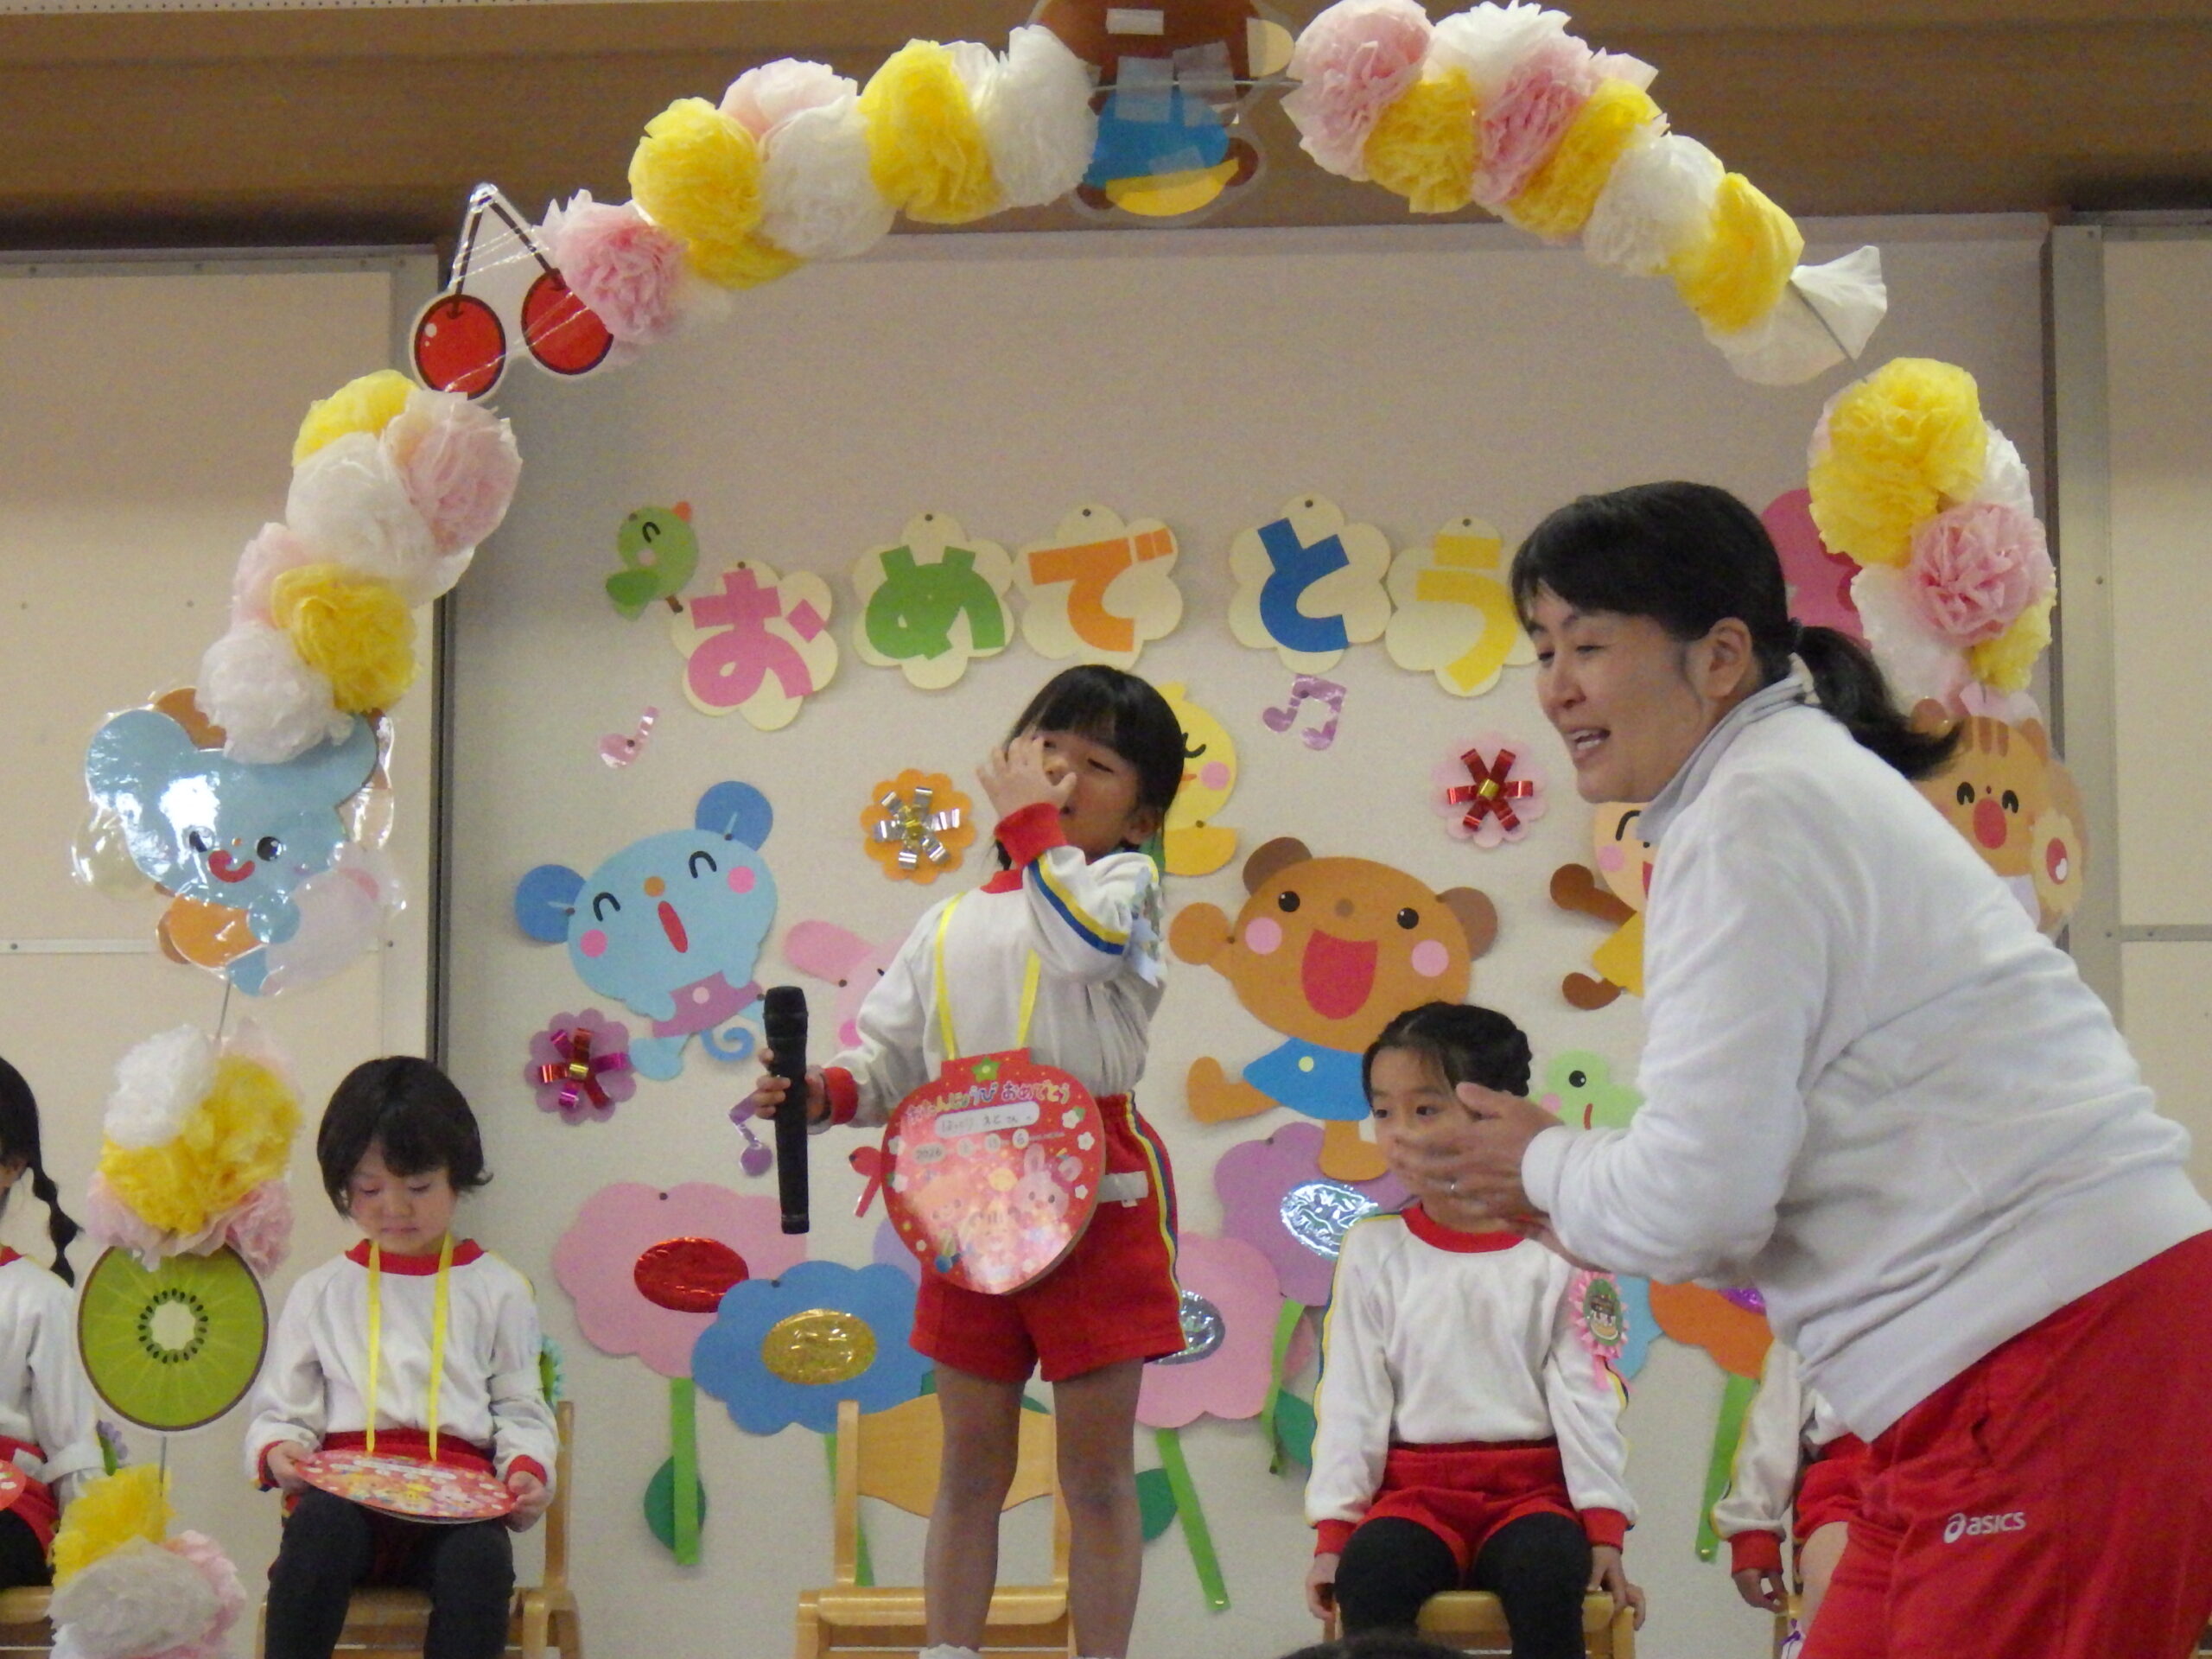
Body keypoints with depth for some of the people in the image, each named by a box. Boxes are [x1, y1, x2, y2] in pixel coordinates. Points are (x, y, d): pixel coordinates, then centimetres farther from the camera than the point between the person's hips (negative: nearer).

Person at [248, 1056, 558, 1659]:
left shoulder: (495, 1290, 16)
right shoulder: (321, 1292, 17)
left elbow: (522, 1411, 16)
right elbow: (281, 1410, 15)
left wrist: (527, 1468, -6)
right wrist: (277, 1451, -7)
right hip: (344, 1494, 0)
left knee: (480, 1558, -34)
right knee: (318, 1525, -36)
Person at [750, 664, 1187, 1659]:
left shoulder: (1123, 884, 2)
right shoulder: (950, 927, 14)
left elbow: (1083, 938, -23)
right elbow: (894, 1062, 17)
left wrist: (1030, 825, -13)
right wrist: (830, 1091, -3)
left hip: (1096, 1199, -4)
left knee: (1097, 1469, 2)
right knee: (971, 1464, 13)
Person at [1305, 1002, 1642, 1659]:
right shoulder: (1374, 1249, 9)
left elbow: (1585, 1390, 3)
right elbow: (1350, 1399, 7)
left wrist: (1605, 1526, -5)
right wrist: (1333, 1529, -2)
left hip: (1529, 1487, -1)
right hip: (1415, 1490, 1)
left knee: (1546, 1569, -33)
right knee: (1369, 1571, -31)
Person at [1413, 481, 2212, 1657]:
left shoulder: (1754, 817, -10)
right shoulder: (1815, 786, 20)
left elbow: (1699, 1196, -13)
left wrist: (1549, 1167, 5)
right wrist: (1582, 1207, 13)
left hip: (2060, 1354, -10)